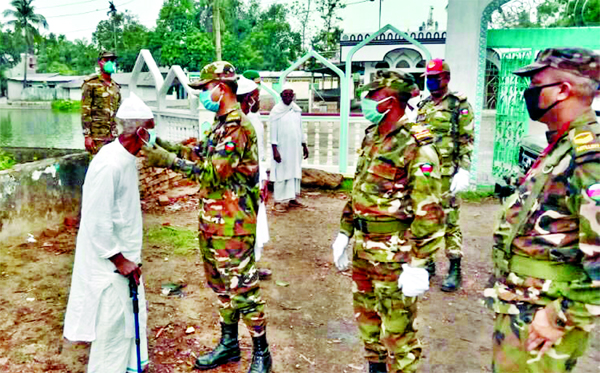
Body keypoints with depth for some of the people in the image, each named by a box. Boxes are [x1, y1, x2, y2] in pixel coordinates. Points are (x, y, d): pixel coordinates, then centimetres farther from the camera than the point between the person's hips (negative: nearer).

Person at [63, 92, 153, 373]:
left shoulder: (127, 158, 4)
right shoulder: (109, 165, -26)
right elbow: (97, 223, -25)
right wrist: (120, 260, -18)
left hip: (125, 256, 10)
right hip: (109, 263, -10)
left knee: (132, 317, 21)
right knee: (113, 326, 3)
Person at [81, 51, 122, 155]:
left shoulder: (116, 86, 16)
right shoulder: (91, 84, -3)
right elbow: (85, 111, -8)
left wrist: (118, 133, 16)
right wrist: (87, 135, -14)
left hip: (113, 135, 6)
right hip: (97, 135, -6)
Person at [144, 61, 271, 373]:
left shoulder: (238, 126, -18)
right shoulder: (220, 124, 14)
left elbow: (213, 172, -25)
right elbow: (208, 162, 15)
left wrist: (169, 160, -23)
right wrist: (168, 153, 5)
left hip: (232, 223, -10)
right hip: (212, 220, 10)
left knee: (242, 288, 0)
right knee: (221, 285, 18)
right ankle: (228, 344, 34)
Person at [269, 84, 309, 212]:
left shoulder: (297, 110, 8)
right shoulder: (276, 111, -7)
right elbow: (273, 132, -9)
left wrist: (304, 145, 15)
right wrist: (275, 150, -14)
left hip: (295, 149, 5)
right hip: (282, 149, -5)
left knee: (295, 173, 8)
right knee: (281, 174, -2)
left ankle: (291, 198, 17)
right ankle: (279, 201, 5)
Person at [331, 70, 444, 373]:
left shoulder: (416, 147, -18)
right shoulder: (371, 138, 9)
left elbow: (429, 212, -21)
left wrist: (418, 265, -21)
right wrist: (344, 233, 16)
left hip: (394, 254, -9)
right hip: (363, 248, 9)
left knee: (398, 327, 5)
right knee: (366, 313, 23)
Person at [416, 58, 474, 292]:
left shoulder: (459, 105, -2)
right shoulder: (423, 106, 16)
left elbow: (466, 141, -8)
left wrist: (464, 171, -17)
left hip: (446, 174, -6)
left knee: (449, 220, -4)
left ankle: (455, 270, 5)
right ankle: (427, 263, 25)